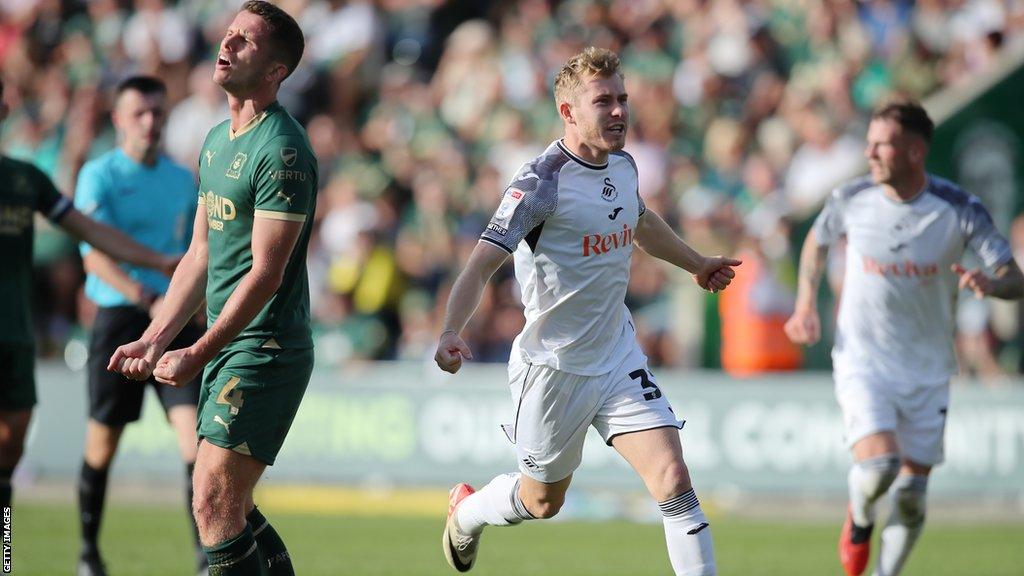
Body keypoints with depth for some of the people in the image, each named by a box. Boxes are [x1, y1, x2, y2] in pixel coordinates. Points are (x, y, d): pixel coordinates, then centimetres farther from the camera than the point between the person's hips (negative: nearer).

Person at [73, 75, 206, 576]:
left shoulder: (183, 180, 12)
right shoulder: (99, 176, -4)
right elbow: (95, 254, -16)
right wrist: (149, 300, -27)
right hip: (119, 316, -3)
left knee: (197, 431, -13)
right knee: (103, 444, 6)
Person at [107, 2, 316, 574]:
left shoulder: (283, 150, -15)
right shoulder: (218, 140, 15)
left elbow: (266, 273, -19)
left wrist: (197, 355, -19)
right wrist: (155, 339, 13)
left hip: (268, 350, -9)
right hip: (228, 350, 9)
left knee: (214, 498, -14)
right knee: (228, 504, 12)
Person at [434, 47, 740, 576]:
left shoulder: (622, 165, 2)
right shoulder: (542, 182, -21)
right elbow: (481, 265, -27)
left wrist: (697, 265, 41)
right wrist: (450, 333, -44)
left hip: (619, 358, 5)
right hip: (554, 367, -5)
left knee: (674, 482, -12)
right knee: (542, 502, 15)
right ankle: (466, 513, 48)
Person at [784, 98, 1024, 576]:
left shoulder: (959, 209, -12)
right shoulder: (851, 199, -8)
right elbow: (818, 240, 15)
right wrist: (806, 305, 4)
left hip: (928, 369, 1)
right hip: (862, 359, -1)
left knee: (911, 495, 1)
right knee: (878, 465, -22)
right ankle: (860, 518, 13)